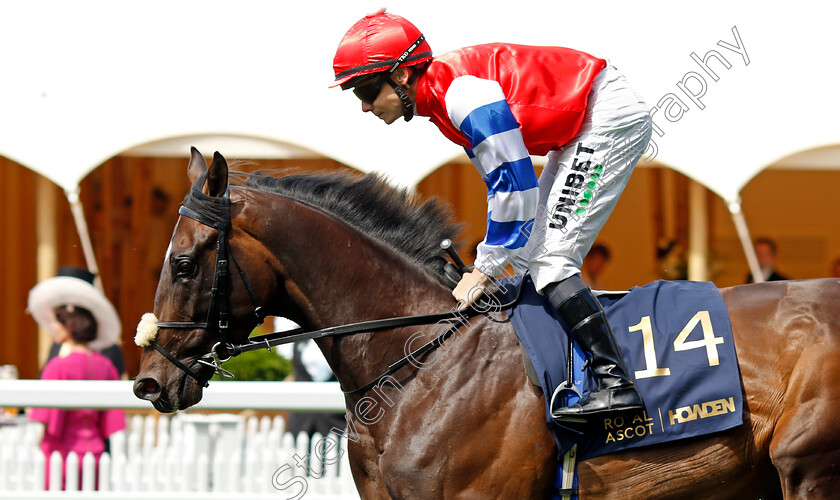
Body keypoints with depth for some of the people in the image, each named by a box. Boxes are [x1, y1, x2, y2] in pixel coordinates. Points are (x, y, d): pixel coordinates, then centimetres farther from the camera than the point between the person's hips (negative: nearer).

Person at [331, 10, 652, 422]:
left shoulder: (460, 92, -23)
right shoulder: (442, 96, 9)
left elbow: (514, 179, -22)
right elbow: (502, 180, 17)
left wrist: (486, 268, -15)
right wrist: (491, 261, 13)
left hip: (611, 117, -11)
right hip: (582, 128, 11)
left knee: (546, 259, -16)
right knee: (528, 255, 11)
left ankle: (616, 384, -23)